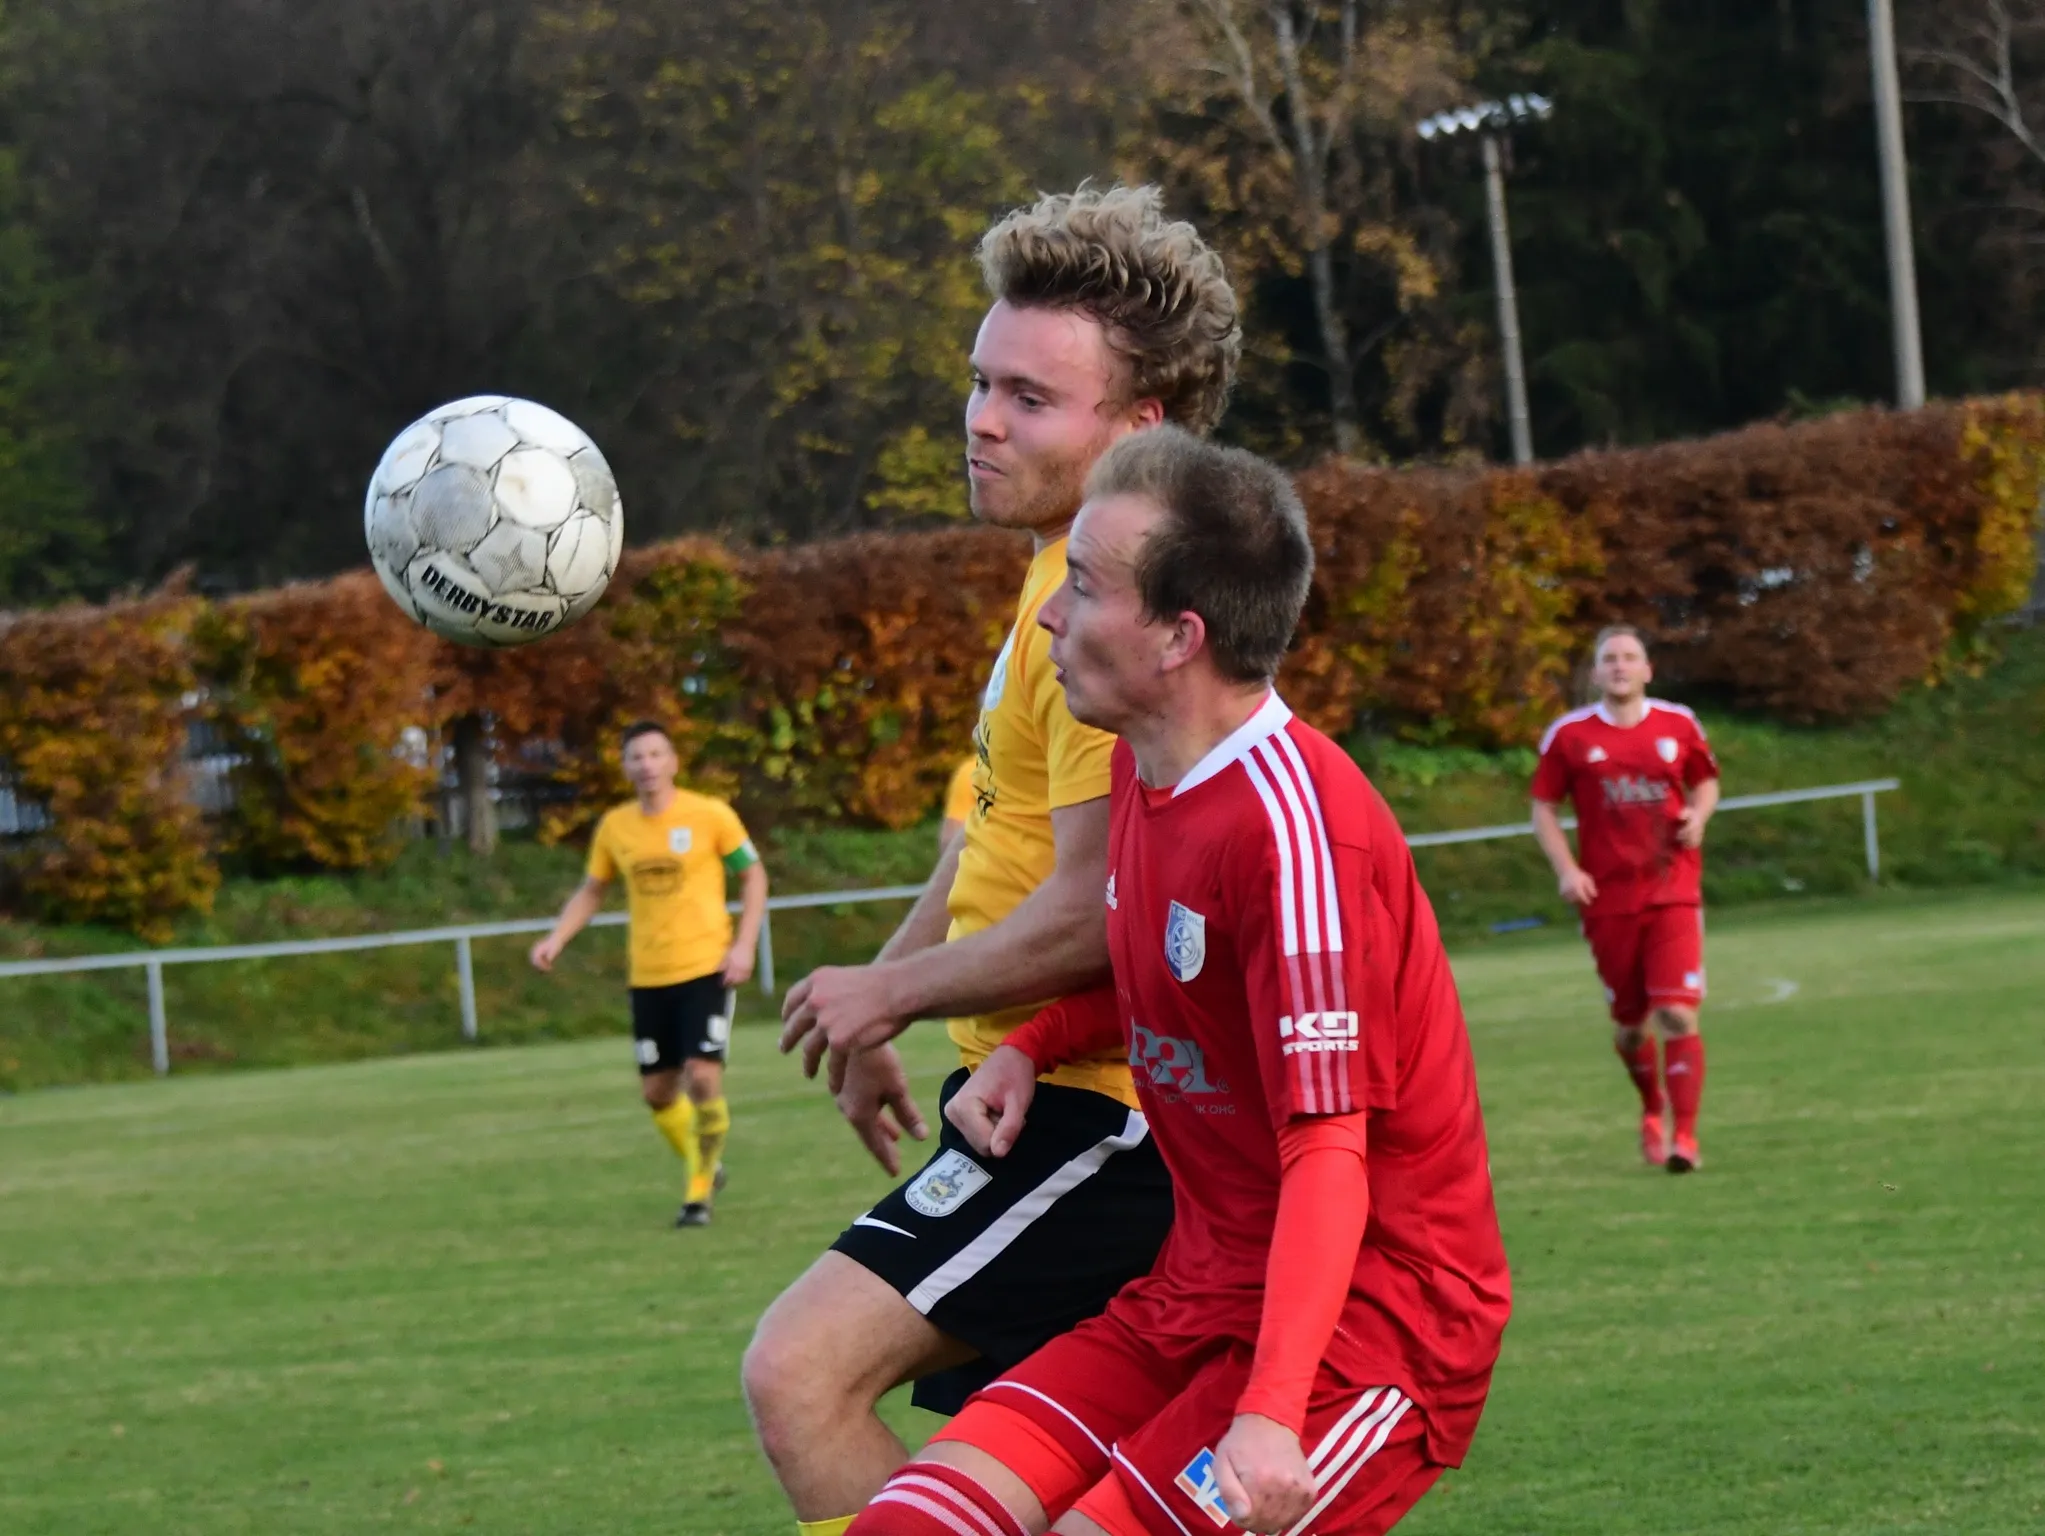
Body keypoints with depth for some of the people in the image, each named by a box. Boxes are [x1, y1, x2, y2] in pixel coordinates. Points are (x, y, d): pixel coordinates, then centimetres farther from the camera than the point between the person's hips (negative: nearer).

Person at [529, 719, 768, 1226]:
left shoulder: (710, 815, -6)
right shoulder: (614, 827, 3)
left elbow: (753, 876, 3)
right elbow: (591, 892, 15)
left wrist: (744, 945, -8)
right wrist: (556, 939, 0)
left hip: (706, 969, -4)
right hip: (648, 976, 4)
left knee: (702, 1078, -15)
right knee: (657, 1092, 7)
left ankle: (698, 1192, -1)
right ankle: (705, 1167, 33)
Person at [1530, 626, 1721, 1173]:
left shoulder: (1679, 725, 3)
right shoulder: (1569, 735, -1)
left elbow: (1706, 780, 18)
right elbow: (1544, 808, 5)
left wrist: (1699, 813, -4)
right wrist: (1566, 870, -8)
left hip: (1673, 895, 0)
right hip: (1608, 898, 0)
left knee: (1678, 1015, -14)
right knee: (1629, 1023, 10)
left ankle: (1684, 1136, -11)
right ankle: (1652, 1111, 38)